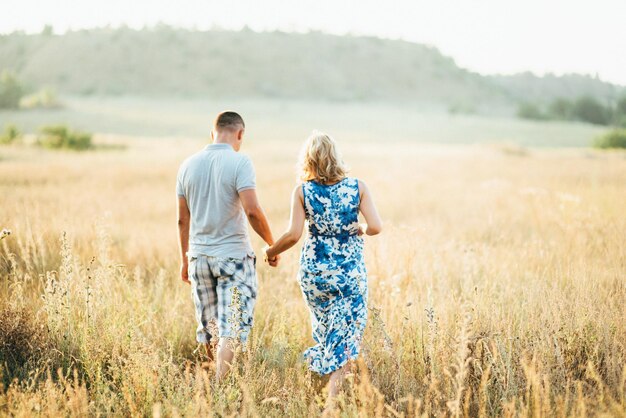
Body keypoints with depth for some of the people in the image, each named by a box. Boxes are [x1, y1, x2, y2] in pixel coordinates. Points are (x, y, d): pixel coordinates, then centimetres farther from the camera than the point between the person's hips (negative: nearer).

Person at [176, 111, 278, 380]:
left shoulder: (188, 165, 6)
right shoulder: (239, 162, -10)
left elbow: (183, 220, 9)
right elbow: (252, 211, -18)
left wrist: (184, 259, 18)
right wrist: (272, 245, -6)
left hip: (199, 257, 5)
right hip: (234, 256, -5)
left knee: (209, 328, 15)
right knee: (231, 328, -3)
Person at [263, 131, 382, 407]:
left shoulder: (301, 192, -5)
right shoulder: (358, 187, -4)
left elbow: (293, 235, -10)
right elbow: (376, 227, -10)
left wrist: (271, 251, 7)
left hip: (314, 271, 1)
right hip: (350, 271, -1)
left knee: (325, 330, 20)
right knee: (346, 334, 3)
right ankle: (333, 398, -9)